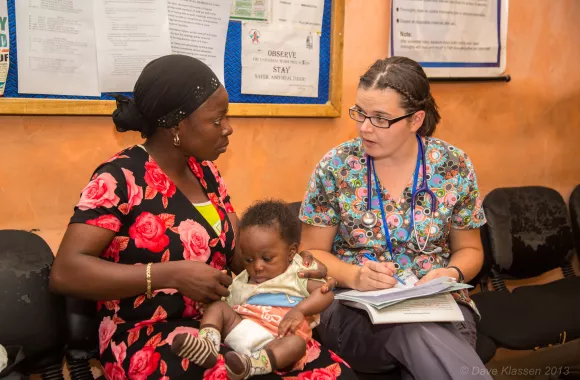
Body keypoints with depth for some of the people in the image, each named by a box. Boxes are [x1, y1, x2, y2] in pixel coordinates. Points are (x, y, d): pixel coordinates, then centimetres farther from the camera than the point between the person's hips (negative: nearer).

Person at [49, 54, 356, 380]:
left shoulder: (205, 172, 11)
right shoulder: (120, 178, -10)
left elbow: (241, 254, 12)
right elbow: (65, 272, -19)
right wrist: (172, 275, -26)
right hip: (149, 339, -6)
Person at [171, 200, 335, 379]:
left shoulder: (297, 275, 10)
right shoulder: (242, 283, 23)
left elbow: (326, 293, -1)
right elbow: (226, 304, 20)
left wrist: (300, 310, -17)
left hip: (277, 341, -4)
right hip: (243, 331, 5)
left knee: (297, 342, -34)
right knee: (218, 307, -4)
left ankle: (252, 363, -56)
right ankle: (207, 345, -30)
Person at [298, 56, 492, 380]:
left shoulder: (453, 166, -1)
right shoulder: (335, 167, -4)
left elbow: (469, 249, 11)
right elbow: (311, 252, 2)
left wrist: (451, 274, -12)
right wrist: (354, 276, -17)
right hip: (353, 308, 0)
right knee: (418, 330, -33)